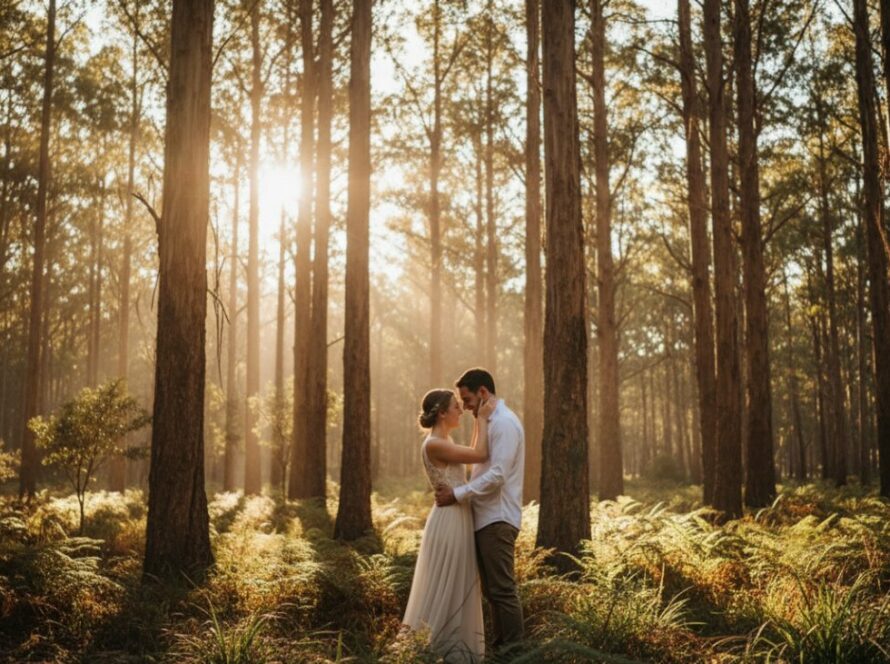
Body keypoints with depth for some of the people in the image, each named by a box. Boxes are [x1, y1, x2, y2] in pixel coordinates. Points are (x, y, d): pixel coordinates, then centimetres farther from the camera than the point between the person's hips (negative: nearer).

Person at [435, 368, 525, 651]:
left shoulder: (504, 423, -14)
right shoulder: (492, 422, 17)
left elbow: (497, 476, -22)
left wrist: (457, 494, -17)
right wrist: (459, 491, 10)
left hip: (497, 519, -10)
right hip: (486, 518, 10)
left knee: (502, 589, -4)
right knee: (492, 589, 14)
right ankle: (500, 648, 21)